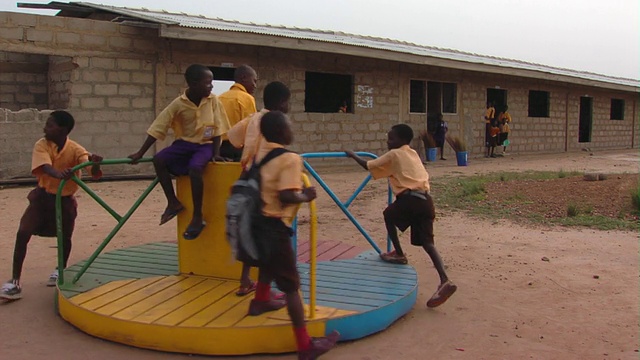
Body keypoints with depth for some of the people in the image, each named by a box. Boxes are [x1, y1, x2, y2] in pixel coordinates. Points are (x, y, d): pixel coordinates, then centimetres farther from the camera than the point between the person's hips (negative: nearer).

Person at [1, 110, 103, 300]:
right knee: (22, 234, -12)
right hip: (42, 196, 1)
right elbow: (45, 167, -35)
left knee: (65, 237, 8)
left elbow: (90, 167, -32)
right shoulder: (42, 145, -16)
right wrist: (59, 174, -58)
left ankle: (60, 270, 38)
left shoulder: (75, 149, -18)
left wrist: (94, 163, -58)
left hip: (65, 199, 0)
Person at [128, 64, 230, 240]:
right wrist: (140, 152, -10)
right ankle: (173, 202, -8)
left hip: (204, 145, -2)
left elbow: (217, 128, -2)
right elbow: (158, 128, -9)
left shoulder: (213, 101, -9)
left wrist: (216, 153, -10)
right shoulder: (178, 104, -10)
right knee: (158, 160, -23)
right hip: (184, 143, 2)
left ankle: (197, 217, -20)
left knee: (194, 168, -32)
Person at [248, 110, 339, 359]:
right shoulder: (290, 158, -17)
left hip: (259, 221, 9)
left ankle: (260, 301, 61)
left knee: (268, 264, 36)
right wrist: (305, 196, -10)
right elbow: (286, 196, -28)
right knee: (291, 284, -5)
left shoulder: (261, 152, 6)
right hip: (275, 226, -9)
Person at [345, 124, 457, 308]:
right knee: (427, 243, 2)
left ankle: (398, 254, 27)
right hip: (426, 200, 6)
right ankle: (444, 280, -14)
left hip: (410, 199, -6)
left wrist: (353, 155, 26)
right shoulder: (412, 154, 25)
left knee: (389, 215, 26)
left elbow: (368, 166, 10)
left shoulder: (393, 155, 5)